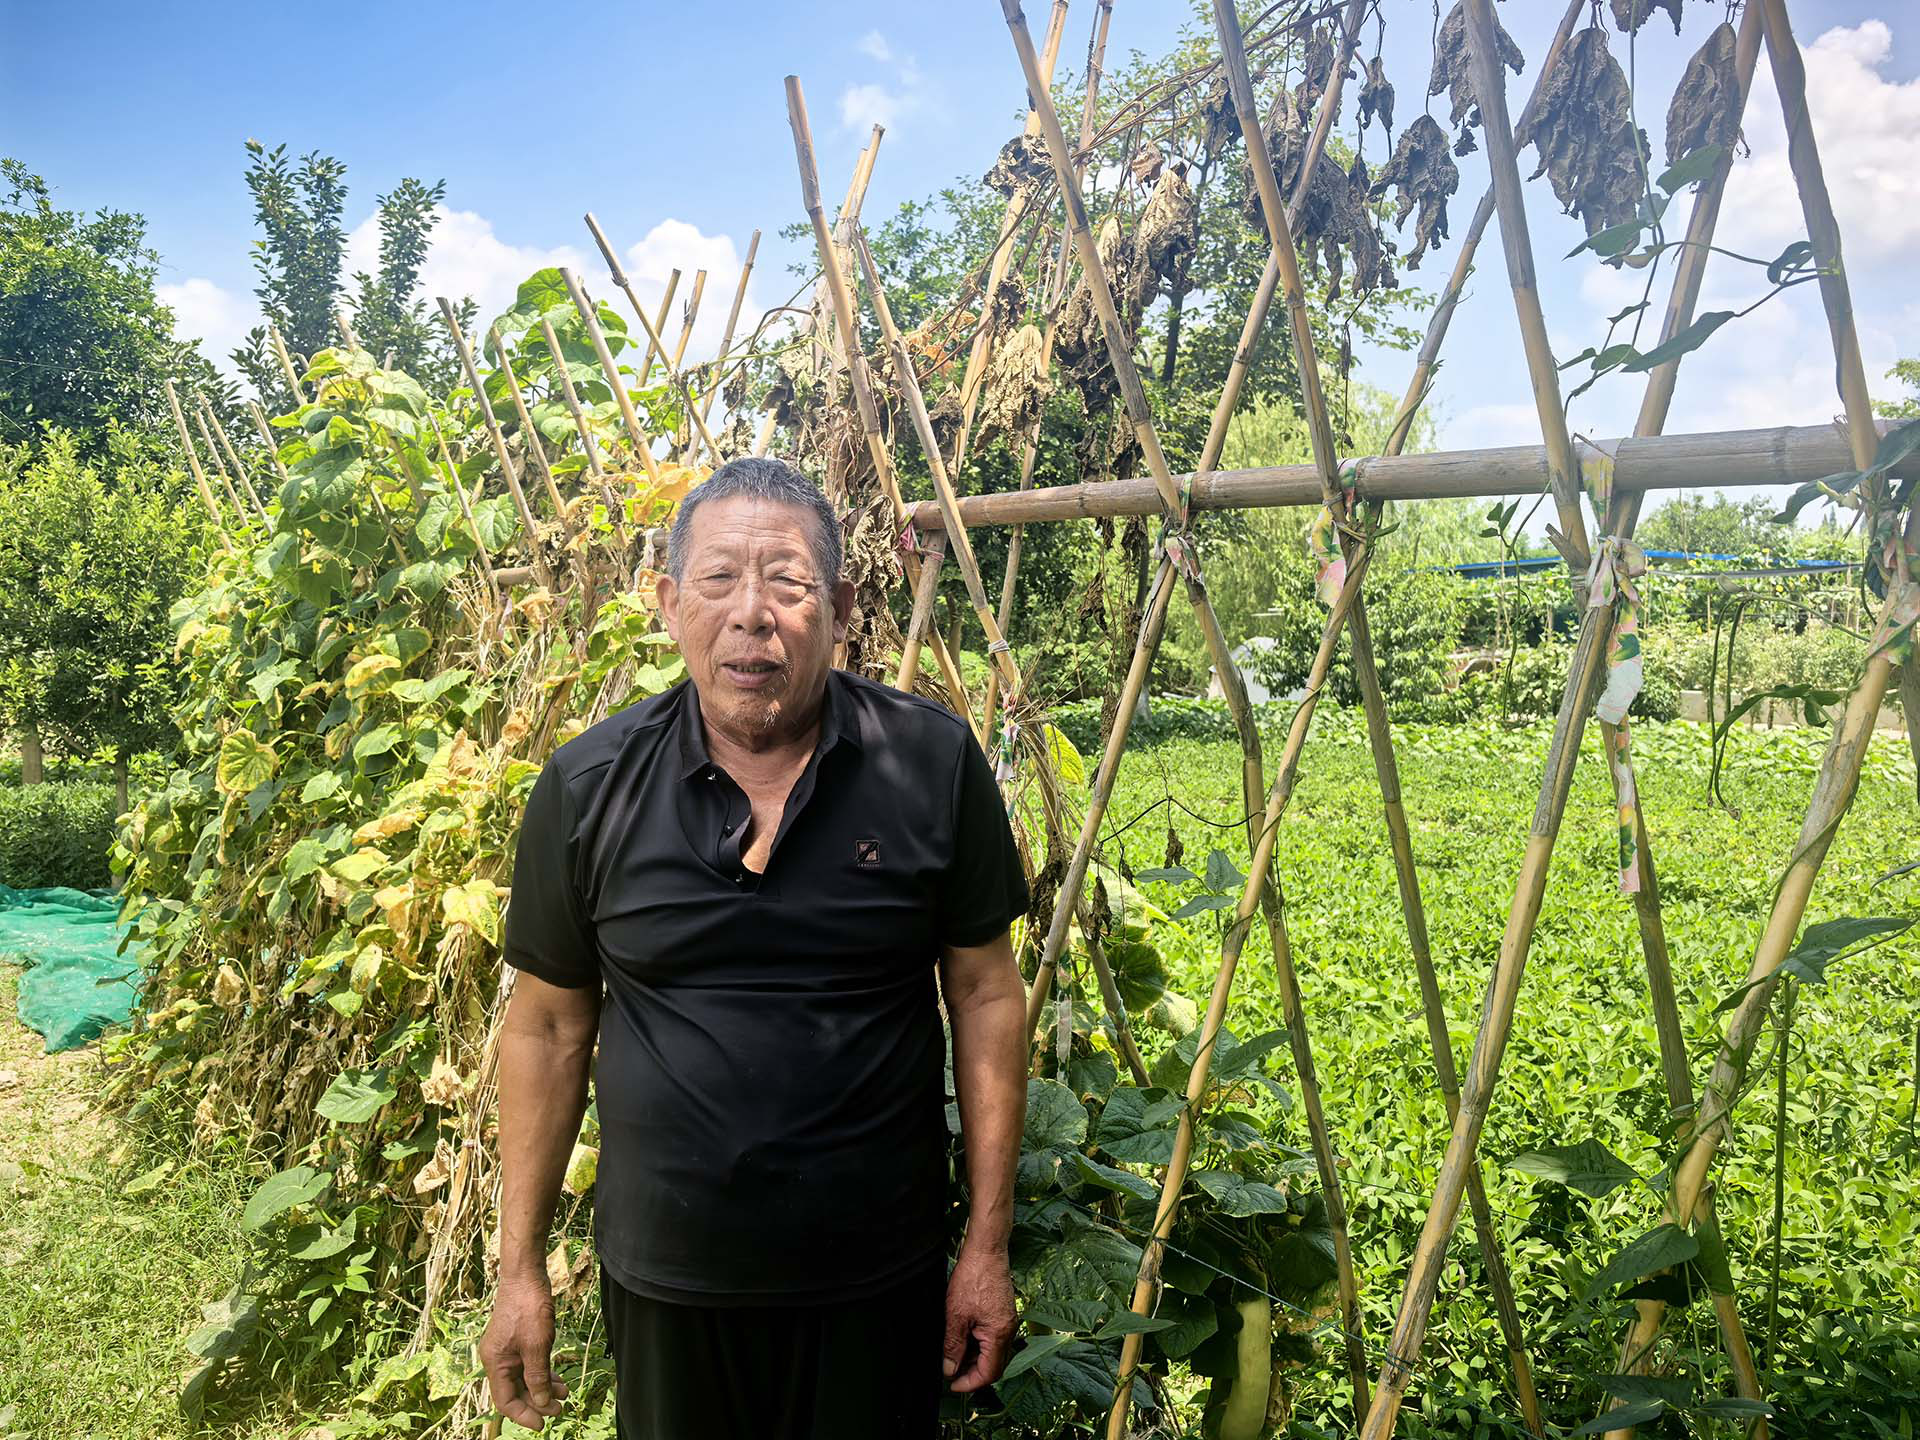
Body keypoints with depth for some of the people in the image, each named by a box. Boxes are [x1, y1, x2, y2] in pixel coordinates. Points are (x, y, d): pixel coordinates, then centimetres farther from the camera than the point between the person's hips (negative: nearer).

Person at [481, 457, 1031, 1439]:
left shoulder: (933, 764, -12)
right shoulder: (586, 789, -9)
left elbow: (985, 997, -4)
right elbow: (547, 1027, 1)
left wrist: (987, 1245, -2)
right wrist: (518, 1268, 4)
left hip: (879, 1279, -1)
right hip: (663, 1278, 1)